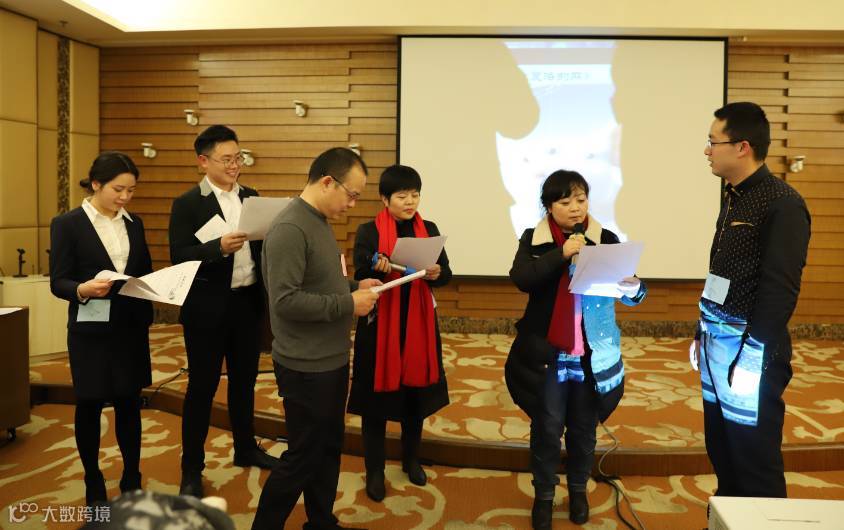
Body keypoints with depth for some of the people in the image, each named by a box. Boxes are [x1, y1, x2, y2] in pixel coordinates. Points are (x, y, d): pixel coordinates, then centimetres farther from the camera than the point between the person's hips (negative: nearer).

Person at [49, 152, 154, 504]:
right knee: (89, 406, 9)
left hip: (131, 327, 4)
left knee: (129, 403, 10)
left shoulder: (134, 223, 8)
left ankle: (132, 480, 22)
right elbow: (58, 282, -9)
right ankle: (93, 482, 26)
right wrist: (83, 289, -30)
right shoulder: (67, 224, -7)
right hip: (90, 330, -4)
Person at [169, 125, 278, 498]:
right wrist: (219, 247, -29)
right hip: (208, 308, -5)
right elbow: (179, 257, -15)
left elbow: (263, 245, 8)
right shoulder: (187, 204, -8)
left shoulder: (251, 198, 8)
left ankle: (246, 448, 35)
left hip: (247, 302, 5)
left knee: (244, 379, 18)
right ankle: (192, 469, 19)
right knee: (202, 386, 5)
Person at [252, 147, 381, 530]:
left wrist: (354, 286, 2)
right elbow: (286, 300, -27)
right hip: (306, 367, -9)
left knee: (329, 447, 19)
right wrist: (348, 304, -21)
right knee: (303, 455, 4)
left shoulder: (319, 221, 8)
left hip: (331, 360, 9)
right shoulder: (290, 228, -21)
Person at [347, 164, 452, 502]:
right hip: (380, 322, -3)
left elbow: (447, 273, 3)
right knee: (376, 398, 3)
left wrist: (436, 273, -20)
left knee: (416, 394, 13)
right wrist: (378, 268, -30)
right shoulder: (369, 232, -5)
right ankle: (374, 470, 20)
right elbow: (360, 278, -10)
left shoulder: (429, 230, 5)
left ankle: (411, 459, 34)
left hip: (419, 323, 4)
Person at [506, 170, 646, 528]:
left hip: (592, 356, 1)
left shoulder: (606, 240, -1)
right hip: (547, 353, -1)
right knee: (546, 428, 9)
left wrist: (634, 289, -29)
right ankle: (543, 494, 28)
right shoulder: (534, 239, -2)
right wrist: (562, 253, -25)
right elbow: (520, 279, -17)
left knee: (584, 429, 14)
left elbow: (630, 287, -5)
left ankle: (578, 490, 36)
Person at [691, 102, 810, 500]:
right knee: (720, 449, 17)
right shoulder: (734, 196, 12)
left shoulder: (782, 204, -15)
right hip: (718, 342, 8)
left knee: (754, 457, 3)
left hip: (749, 347, -8)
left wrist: (752, 359, -20)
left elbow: (780, 290, -19)